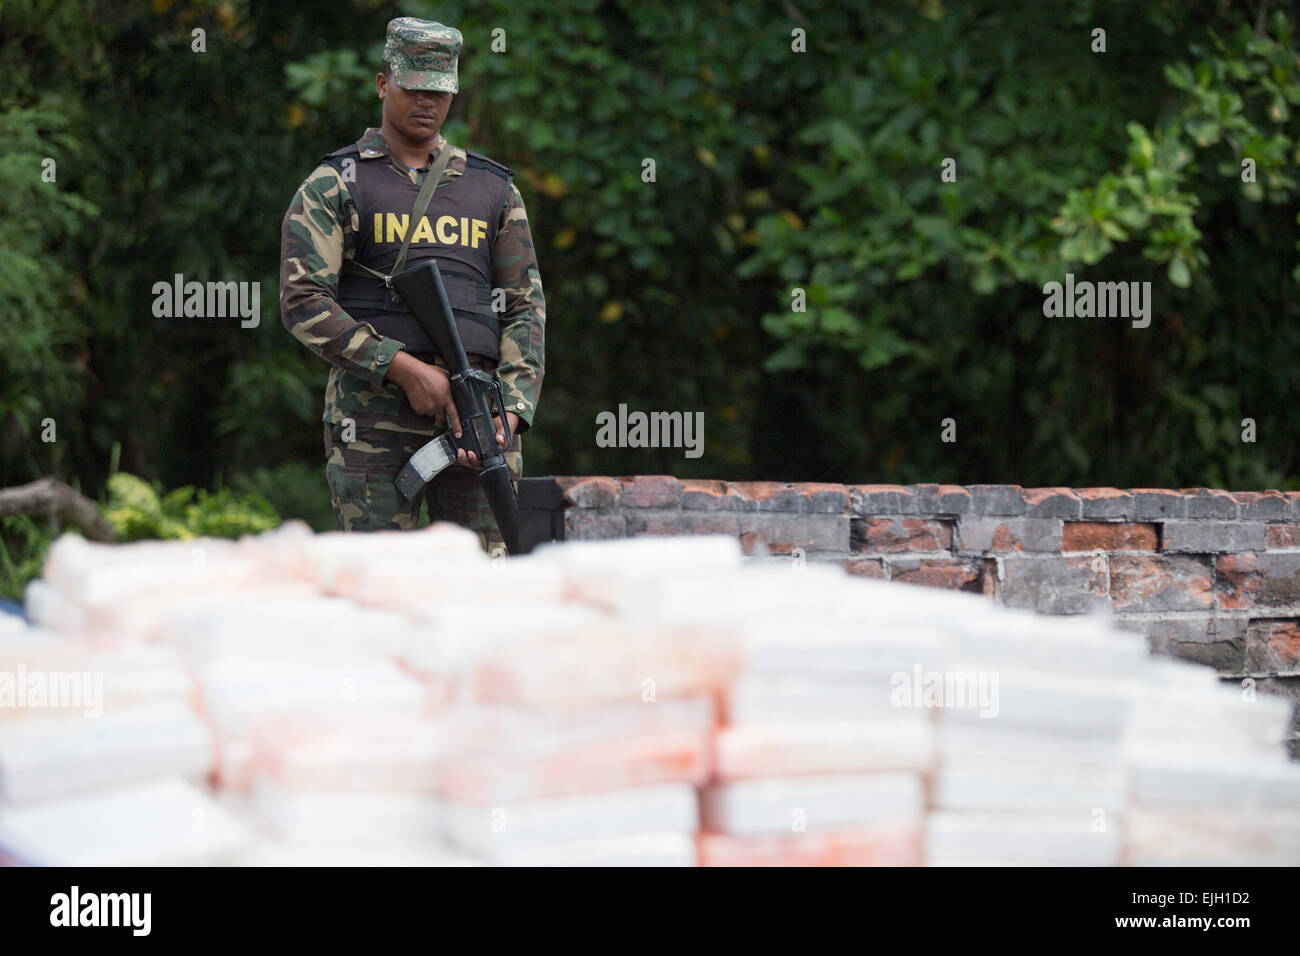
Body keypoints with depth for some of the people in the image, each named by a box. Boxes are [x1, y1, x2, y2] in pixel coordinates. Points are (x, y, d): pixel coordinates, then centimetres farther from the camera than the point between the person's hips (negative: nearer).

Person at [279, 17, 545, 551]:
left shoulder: (494, 189, 16)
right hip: (374, 412, -3)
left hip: (476, 407, 3)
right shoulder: (334, 186, 5)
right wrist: (405, 369, -14)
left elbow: (526, 308, 12)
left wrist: (510, 413, -5)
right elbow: (303, 305, -5)